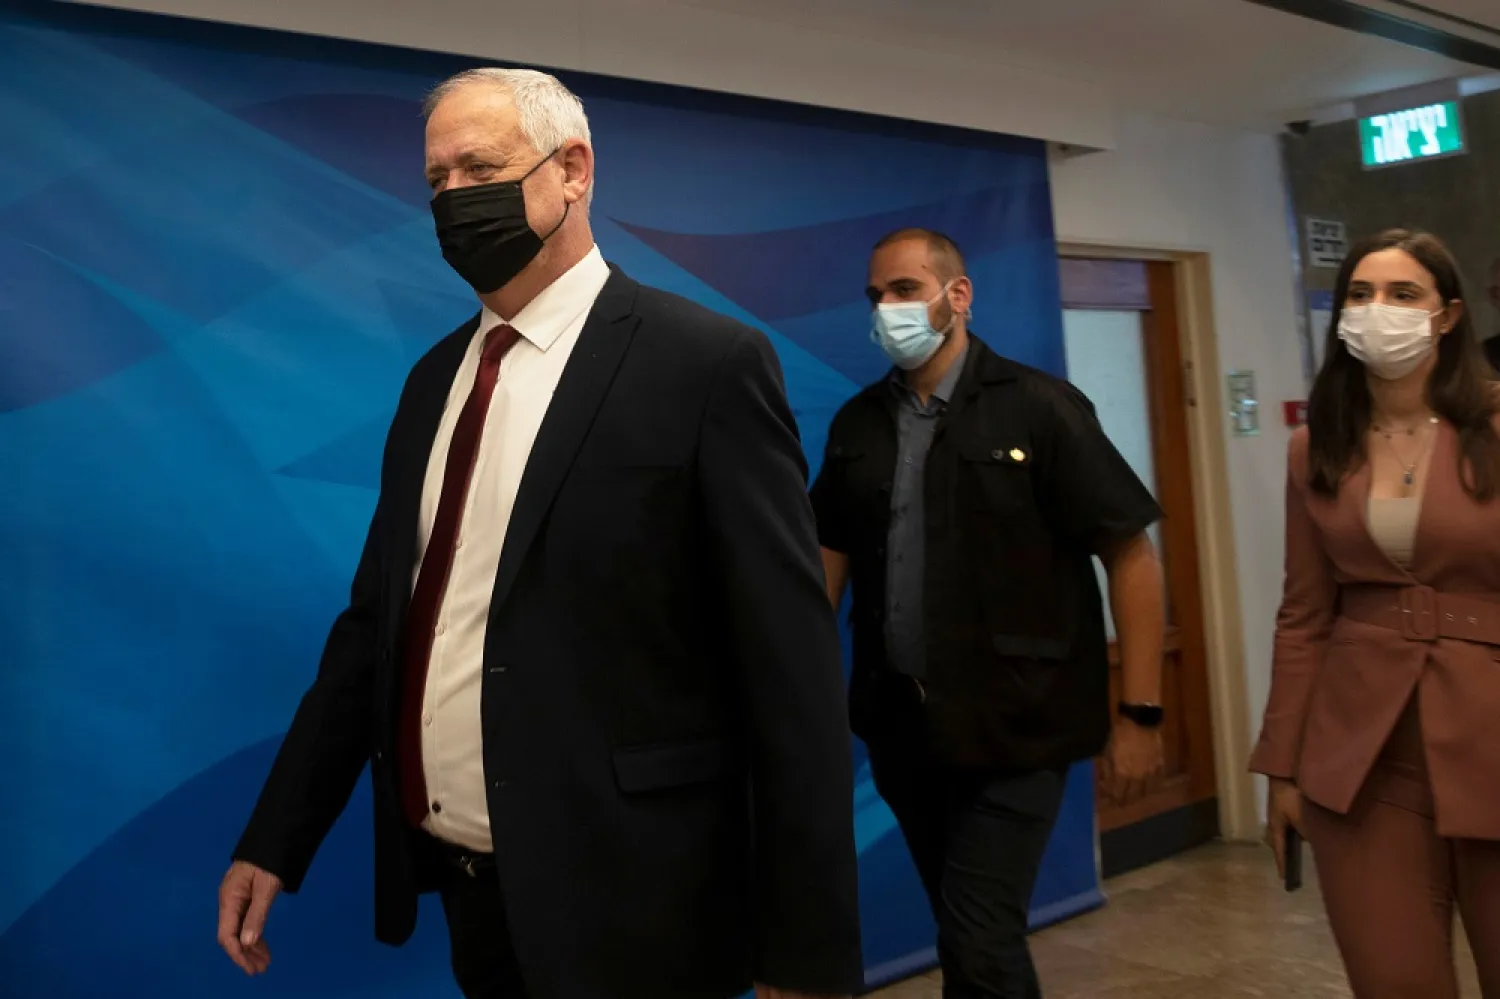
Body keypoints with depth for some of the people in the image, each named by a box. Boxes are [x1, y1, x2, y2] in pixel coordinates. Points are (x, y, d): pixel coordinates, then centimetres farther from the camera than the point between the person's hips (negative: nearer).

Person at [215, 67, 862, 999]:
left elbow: (790, 669, -14)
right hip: (454, 883, 7)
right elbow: (377, 617, 12)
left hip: (618, 905, -6)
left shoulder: (707, 363, -12)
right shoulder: (436, 378, 9)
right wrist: (276, 839, 9)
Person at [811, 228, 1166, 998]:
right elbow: (829, 556, 11)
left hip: (1011, 724, -4)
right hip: (899, 722, 5)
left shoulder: (1037, 407, -8)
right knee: (963, 933, 16)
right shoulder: (858, 423, 6)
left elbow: (1131, 555, -8)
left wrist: (1141, 713, -11)